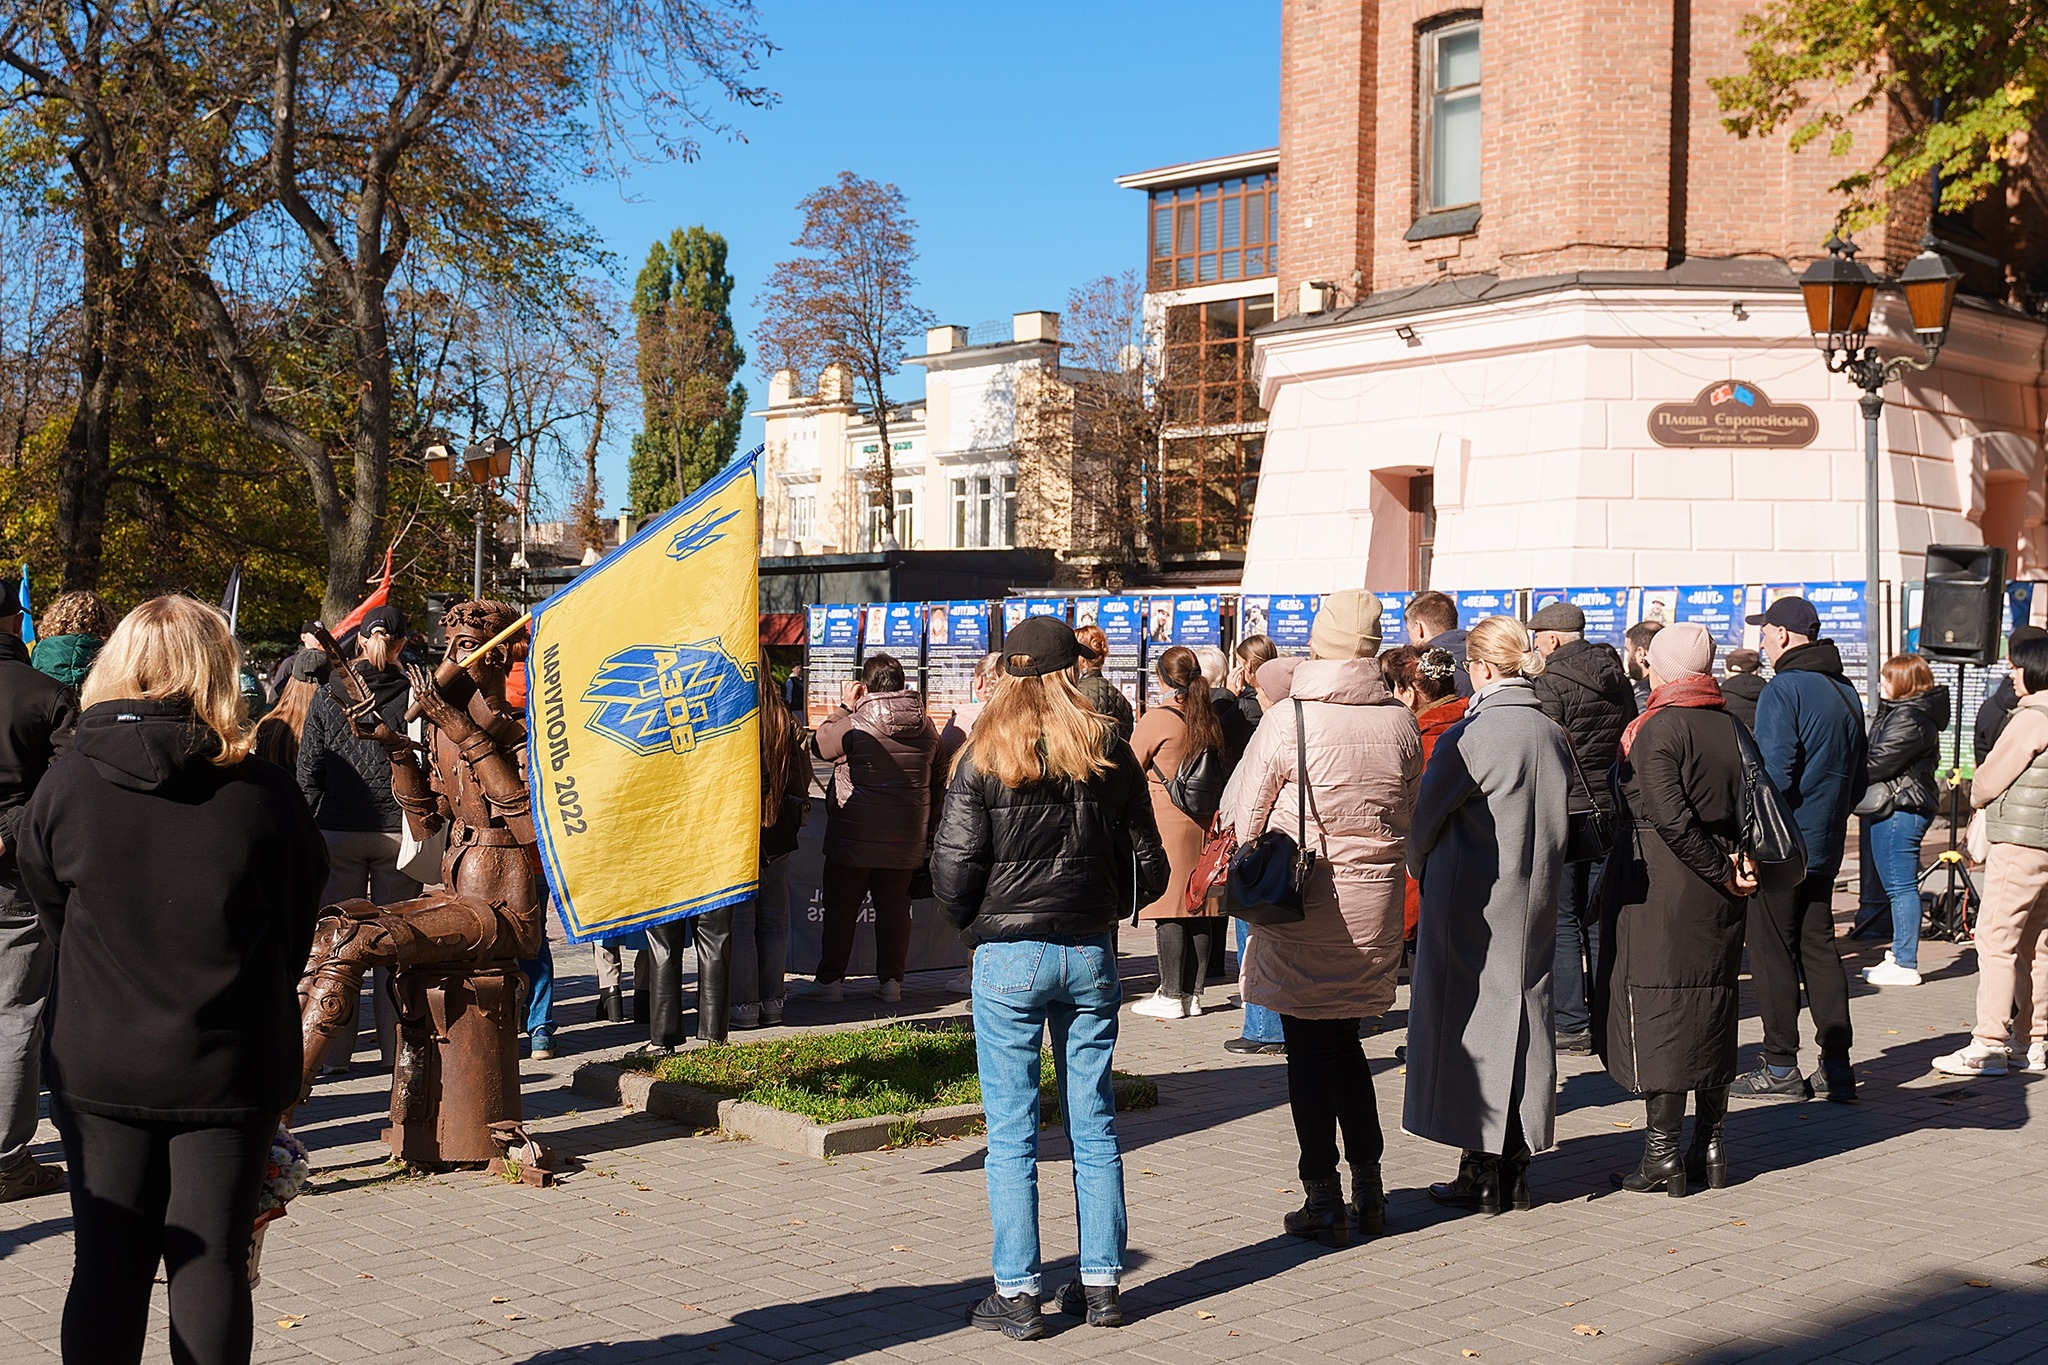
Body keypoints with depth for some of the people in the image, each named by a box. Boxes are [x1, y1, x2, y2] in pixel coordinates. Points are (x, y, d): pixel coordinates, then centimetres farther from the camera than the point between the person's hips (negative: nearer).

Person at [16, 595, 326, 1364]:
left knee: (106, 1268, 11)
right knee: (212, 1260, 7)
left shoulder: (66, 786, -6)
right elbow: (298, 925, 0)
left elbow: (53, 915, 5)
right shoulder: (264, 793, -10)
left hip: (99, 1066, 1)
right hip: (229, 1068, -1)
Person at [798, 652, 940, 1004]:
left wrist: (845, 708, 11)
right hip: (906, 840, 4)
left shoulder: (854, 724, -14)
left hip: (854, 836, -4)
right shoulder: (926, 727, 3)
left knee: (841, 907, 6)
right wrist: (928, 834, 18)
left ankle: (831, 979, 8)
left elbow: (820, 746, 5)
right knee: (894, 906, 11)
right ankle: (891, 980, 12)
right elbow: (937, 784, 10)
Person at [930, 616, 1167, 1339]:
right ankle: (1101, 1282, 16)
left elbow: (954, 866, -9)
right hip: (1091, 954, 3)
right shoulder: (1109, 752, 2)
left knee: (1011, 1133, 3)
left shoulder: (982, 757, -6)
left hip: (1008, 957, -3)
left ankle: (1017, 1293, 7)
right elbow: (1146, 867, 3)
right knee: (1094, 1125, 11)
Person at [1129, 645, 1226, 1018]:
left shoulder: (1156, 720, -10)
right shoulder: (1210, 720, 7)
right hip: (1204, 822, 6)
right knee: (1199, 907, 9)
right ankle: (1193, 993, 15)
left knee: (1169, 910, -2)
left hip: (1166, 821, -6)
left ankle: (1171, 996, 0)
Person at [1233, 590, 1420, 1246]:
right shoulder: (1401, 723, -2)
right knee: (1346, 1042, 18)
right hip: (1375, 901, 4)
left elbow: (1246, 818, -4)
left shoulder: (1288, 719, -12)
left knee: (1310, 1049, 5)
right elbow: (1408, 816, 8)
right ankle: (1368, 1189, 22)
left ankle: (1324, 1201, 8)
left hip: (1302, 904, -4)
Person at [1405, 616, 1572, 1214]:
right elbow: (1560, 820, 12)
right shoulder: (1554, 736, 3)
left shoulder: (1470, 737, -17)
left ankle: (1481, 1172, 5)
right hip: (1535, 905, 6)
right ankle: (1515, 1167, 18)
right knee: (1525, 1019, 11)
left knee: (1469, 1021, 3)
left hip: (1471, 908, -6)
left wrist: (1421, 869, 12)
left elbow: (1425, 816, -6)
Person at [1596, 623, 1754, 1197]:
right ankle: (1710, 1145, 19)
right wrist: (1738, 865, -3)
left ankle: (1662, 1154, 1)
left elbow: (1670, 817, -20)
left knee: (1656, 1007, -1)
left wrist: (1721, 871, -12)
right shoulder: (1731, 726, 8)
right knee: (1712, 1006, 13)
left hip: (1658, 890, -7)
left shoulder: (1656, 729, -12)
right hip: (1717, 896, 7)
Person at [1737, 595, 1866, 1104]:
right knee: (1819, 949, 13)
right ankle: (1837, 1066, 13)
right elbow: (1857, 780, 16)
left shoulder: (1783, 691, -15)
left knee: (1773, 952, 0)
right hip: (1826, 847, 8)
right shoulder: (1846, 693, 11)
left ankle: (1781, 1068, 4)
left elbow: (1774, 775, -21)